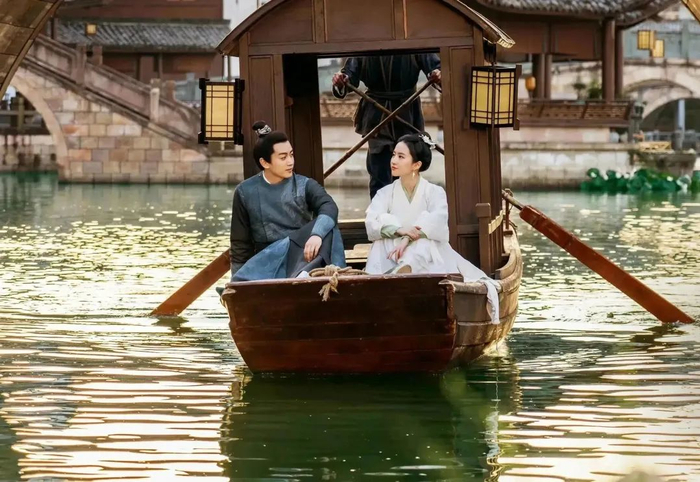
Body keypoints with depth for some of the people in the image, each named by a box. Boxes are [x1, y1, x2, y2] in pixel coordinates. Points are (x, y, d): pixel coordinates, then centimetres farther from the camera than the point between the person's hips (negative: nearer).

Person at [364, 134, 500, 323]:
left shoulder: (434, 192, 6)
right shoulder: (385, 194, 12)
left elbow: (436, 222, -15)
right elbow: (373, 222, -8)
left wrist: (408, 239, -32)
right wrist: (399, 230, -29)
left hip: (428, 254, -2)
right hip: (392, 256, 2)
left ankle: (401, 273, -61)